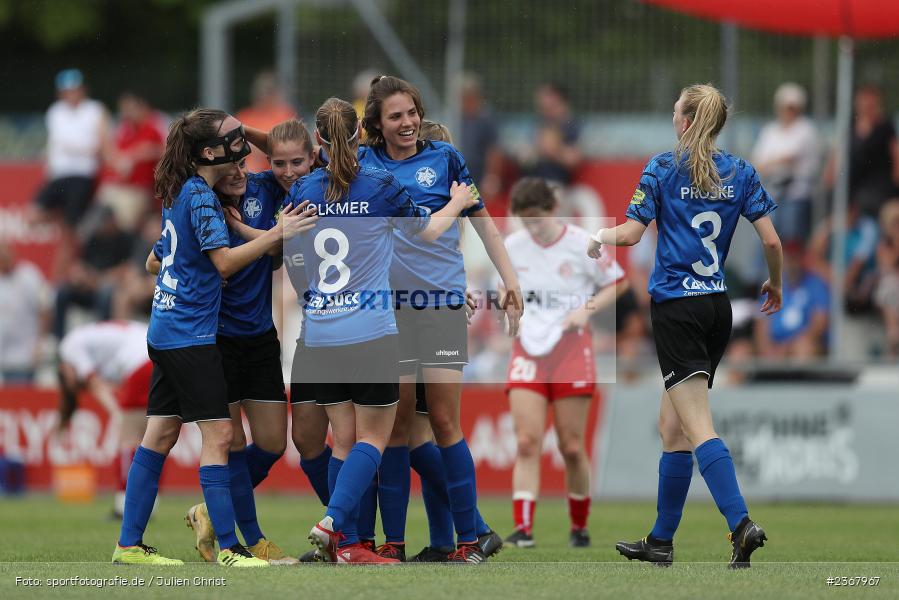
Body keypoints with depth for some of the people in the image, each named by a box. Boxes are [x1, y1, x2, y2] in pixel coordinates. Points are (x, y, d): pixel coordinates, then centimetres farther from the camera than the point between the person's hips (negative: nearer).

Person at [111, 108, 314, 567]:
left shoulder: (178, 193, 14)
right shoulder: (201, 196, -14)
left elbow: (157, 259, 25)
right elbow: (224, 261, -20)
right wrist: (277, 234, -22)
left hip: (166, 330, 9)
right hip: (190, 334, -9)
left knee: (159, 435, 9)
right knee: (217, 434, -9)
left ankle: (129, 544, 9)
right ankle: (227, 547, -12)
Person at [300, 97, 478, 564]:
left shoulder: (303, 191, 1)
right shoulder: (381, 187, -7)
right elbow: (427, 230, 10)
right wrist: (457, 204, 29)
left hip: (320, 335, 4)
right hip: (370, 333, -4)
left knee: (344, 439, 11)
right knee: (373, 437, 3)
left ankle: (346, 545, 8)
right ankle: (333, 521, -16)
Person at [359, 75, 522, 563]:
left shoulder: (443, 158, 4)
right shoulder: (363, 163, 7)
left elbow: (481, 220, 9)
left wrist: (510, 282, 2)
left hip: (441, 302, -2)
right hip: (386, 307, 2)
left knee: (444, 423, -5)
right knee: (394, 425, 1)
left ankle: (469, 538, 0)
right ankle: (393, 541, 5)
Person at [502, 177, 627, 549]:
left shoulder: (581, 244, -6)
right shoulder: (510, 248, 3)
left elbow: (617, 283, 5)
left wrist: (587, 309, -10)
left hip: (571, 350, -2)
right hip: (527, 351, 2)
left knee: (572, 448, 1)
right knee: (527, 442, -12)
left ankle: (579, 528, 18)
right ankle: (523, 529, -18)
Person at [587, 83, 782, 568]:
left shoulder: (663, 169, -5)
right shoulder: (740, 173, 6)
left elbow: (632, 232, -7)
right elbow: (771, 240, 1)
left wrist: (601, 238, 14)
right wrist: (775, 285, 18)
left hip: (675, 306, -5)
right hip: (718, 307, 6)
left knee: (697, 427, -12)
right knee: (671, 425, 15)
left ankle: (741, 524, -29)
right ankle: (660, 541, 19)